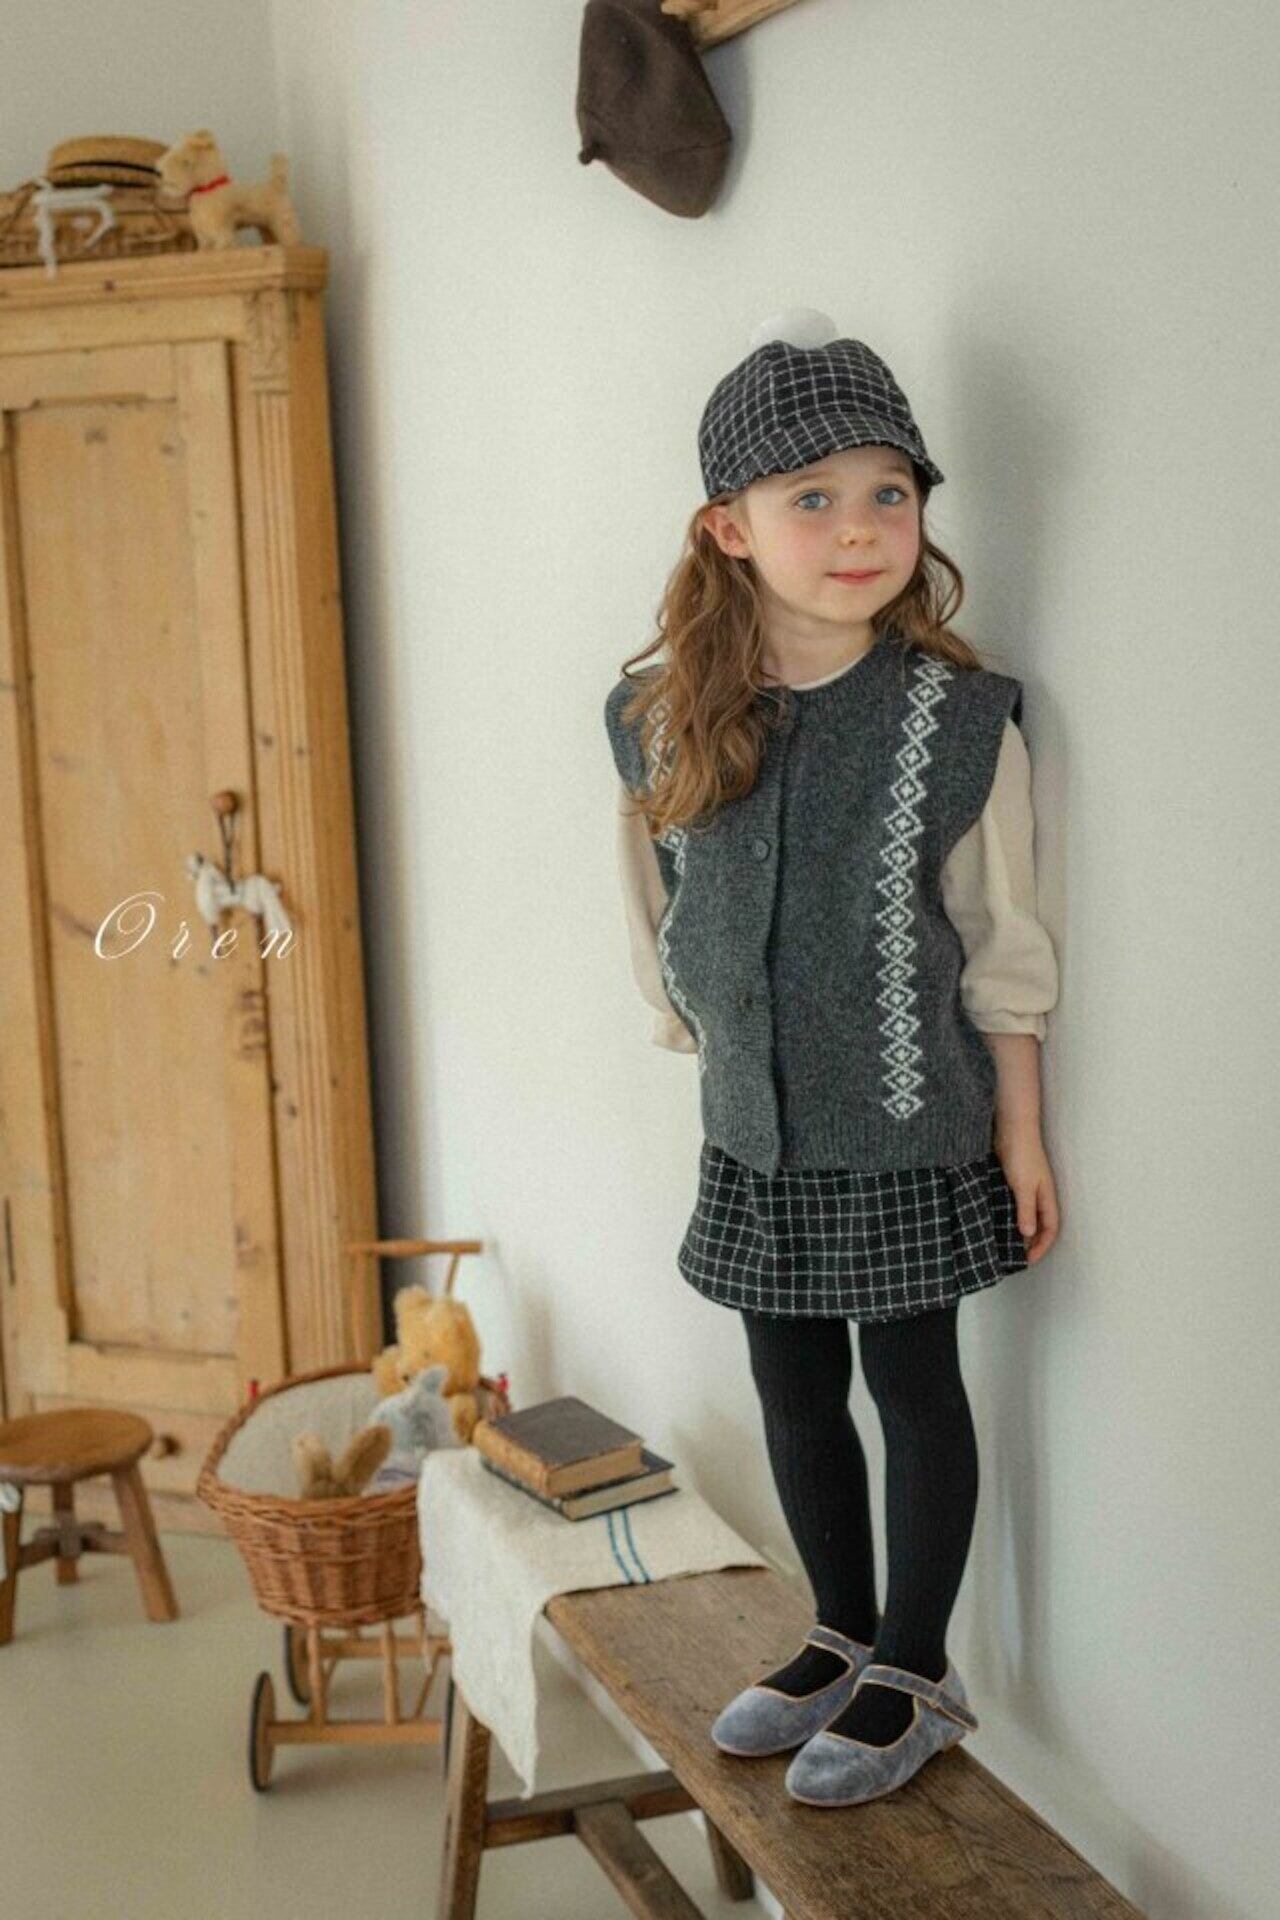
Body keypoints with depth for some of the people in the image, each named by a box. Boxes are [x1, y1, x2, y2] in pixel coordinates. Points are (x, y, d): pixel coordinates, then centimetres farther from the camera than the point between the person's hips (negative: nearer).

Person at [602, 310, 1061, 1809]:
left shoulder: (956, 718, -13)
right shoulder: (660, 723, -5)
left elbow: (1001, 955, -7)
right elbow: (660, 928, 7)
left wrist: (1021, 1135, -4)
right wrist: (710, 1050, 8)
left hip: (912, 1135, -4)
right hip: (757, 1135, 4)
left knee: (913, 1384, 8)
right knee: (794, 1389, 16)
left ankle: (917, 1672, 27)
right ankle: (842, 1638, 37)